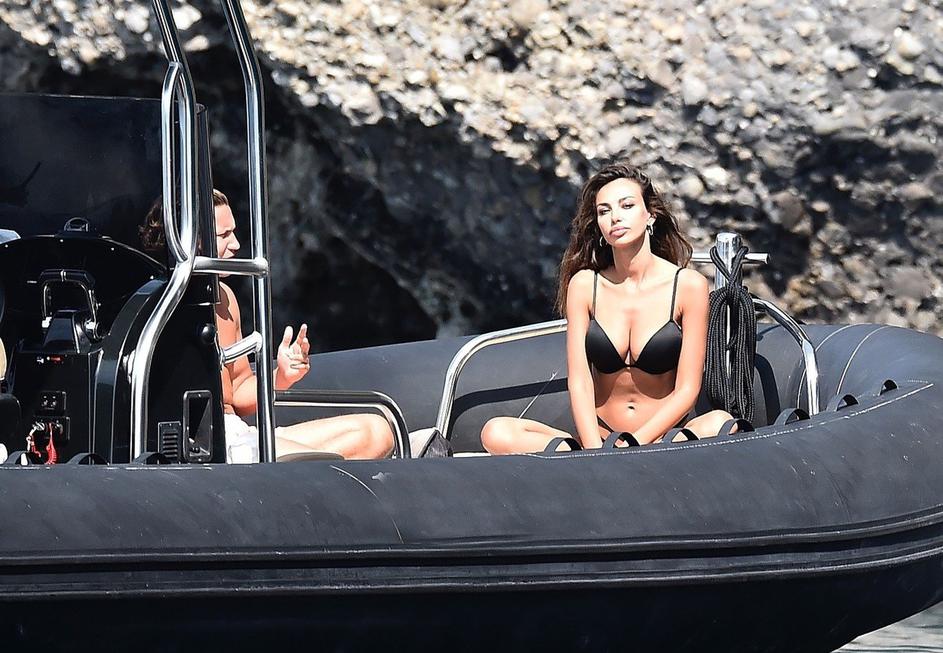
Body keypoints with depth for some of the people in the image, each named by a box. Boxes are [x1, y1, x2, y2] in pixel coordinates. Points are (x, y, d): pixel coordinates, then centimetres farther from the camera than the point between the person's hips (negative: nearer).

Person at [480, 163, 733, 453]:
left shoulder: (688, 285, -3)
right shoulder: (585, 285, 3)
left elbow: (687, 389, -6)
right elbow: (579, 380, -5)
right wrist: (595, 451, -22)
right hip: (601, 434, 2)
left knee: (719, 423, -35)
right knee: (497, 433, -23)